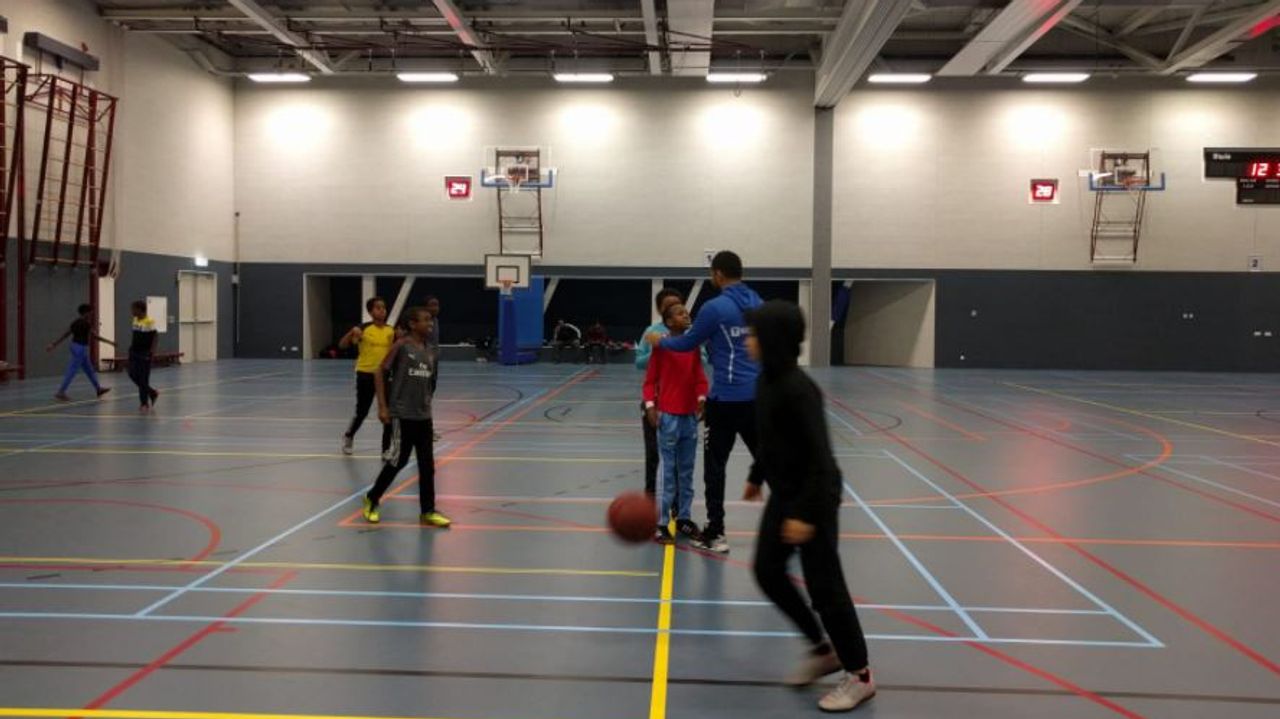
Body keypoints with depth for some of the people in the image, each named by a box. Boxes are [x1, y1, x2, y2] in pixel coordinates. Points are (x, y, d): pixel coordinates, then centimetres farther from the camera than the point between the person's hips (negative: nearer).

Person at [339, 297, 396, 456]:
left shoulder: (391, 331, 1)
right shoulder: (364, 329, -8)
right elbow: (342, 345, -11)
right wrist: (352, 333, -28)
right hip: (366, 374, -3)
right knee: (362, 412, 7)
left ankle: (387, 449, 7)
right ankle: (349, 436, 37)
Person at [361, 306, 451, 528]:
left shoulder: (430, 351, 9)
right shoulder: (401, 346, -9)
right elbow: (380, 374, -8)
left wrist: (427, 405, 16)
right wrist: (382, 406, -13)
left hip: (424, 416, 6)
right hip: (402, 414, -6)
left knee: (427, 464, 5)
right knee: (397, 461, 0)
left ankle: (427, 511, 12)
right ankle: (372, 500, 21)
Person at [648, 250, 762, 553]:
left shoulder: (715, 308, -11)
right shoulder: (758, 304, 9)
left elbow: (688, 343, 0)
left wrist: (660, 341, 19)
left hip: (727, 398, -6)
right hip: (758, 396, 6)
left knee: (715, 466, 4)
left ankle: (715, 534, 7)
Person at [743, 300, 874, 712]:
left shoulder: (799, 389, -24)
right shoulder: (767, 381, 3)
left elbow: (819, 455, -25)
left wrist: (807, 512, -26)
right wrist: (757, 477, 27)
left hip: (814, 497, -9)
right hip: (783, 493, 9)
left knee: (823, 585, -1)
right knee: (767, 571, 12)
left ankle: (859, 675, 16)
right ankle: (822, 649, 28)